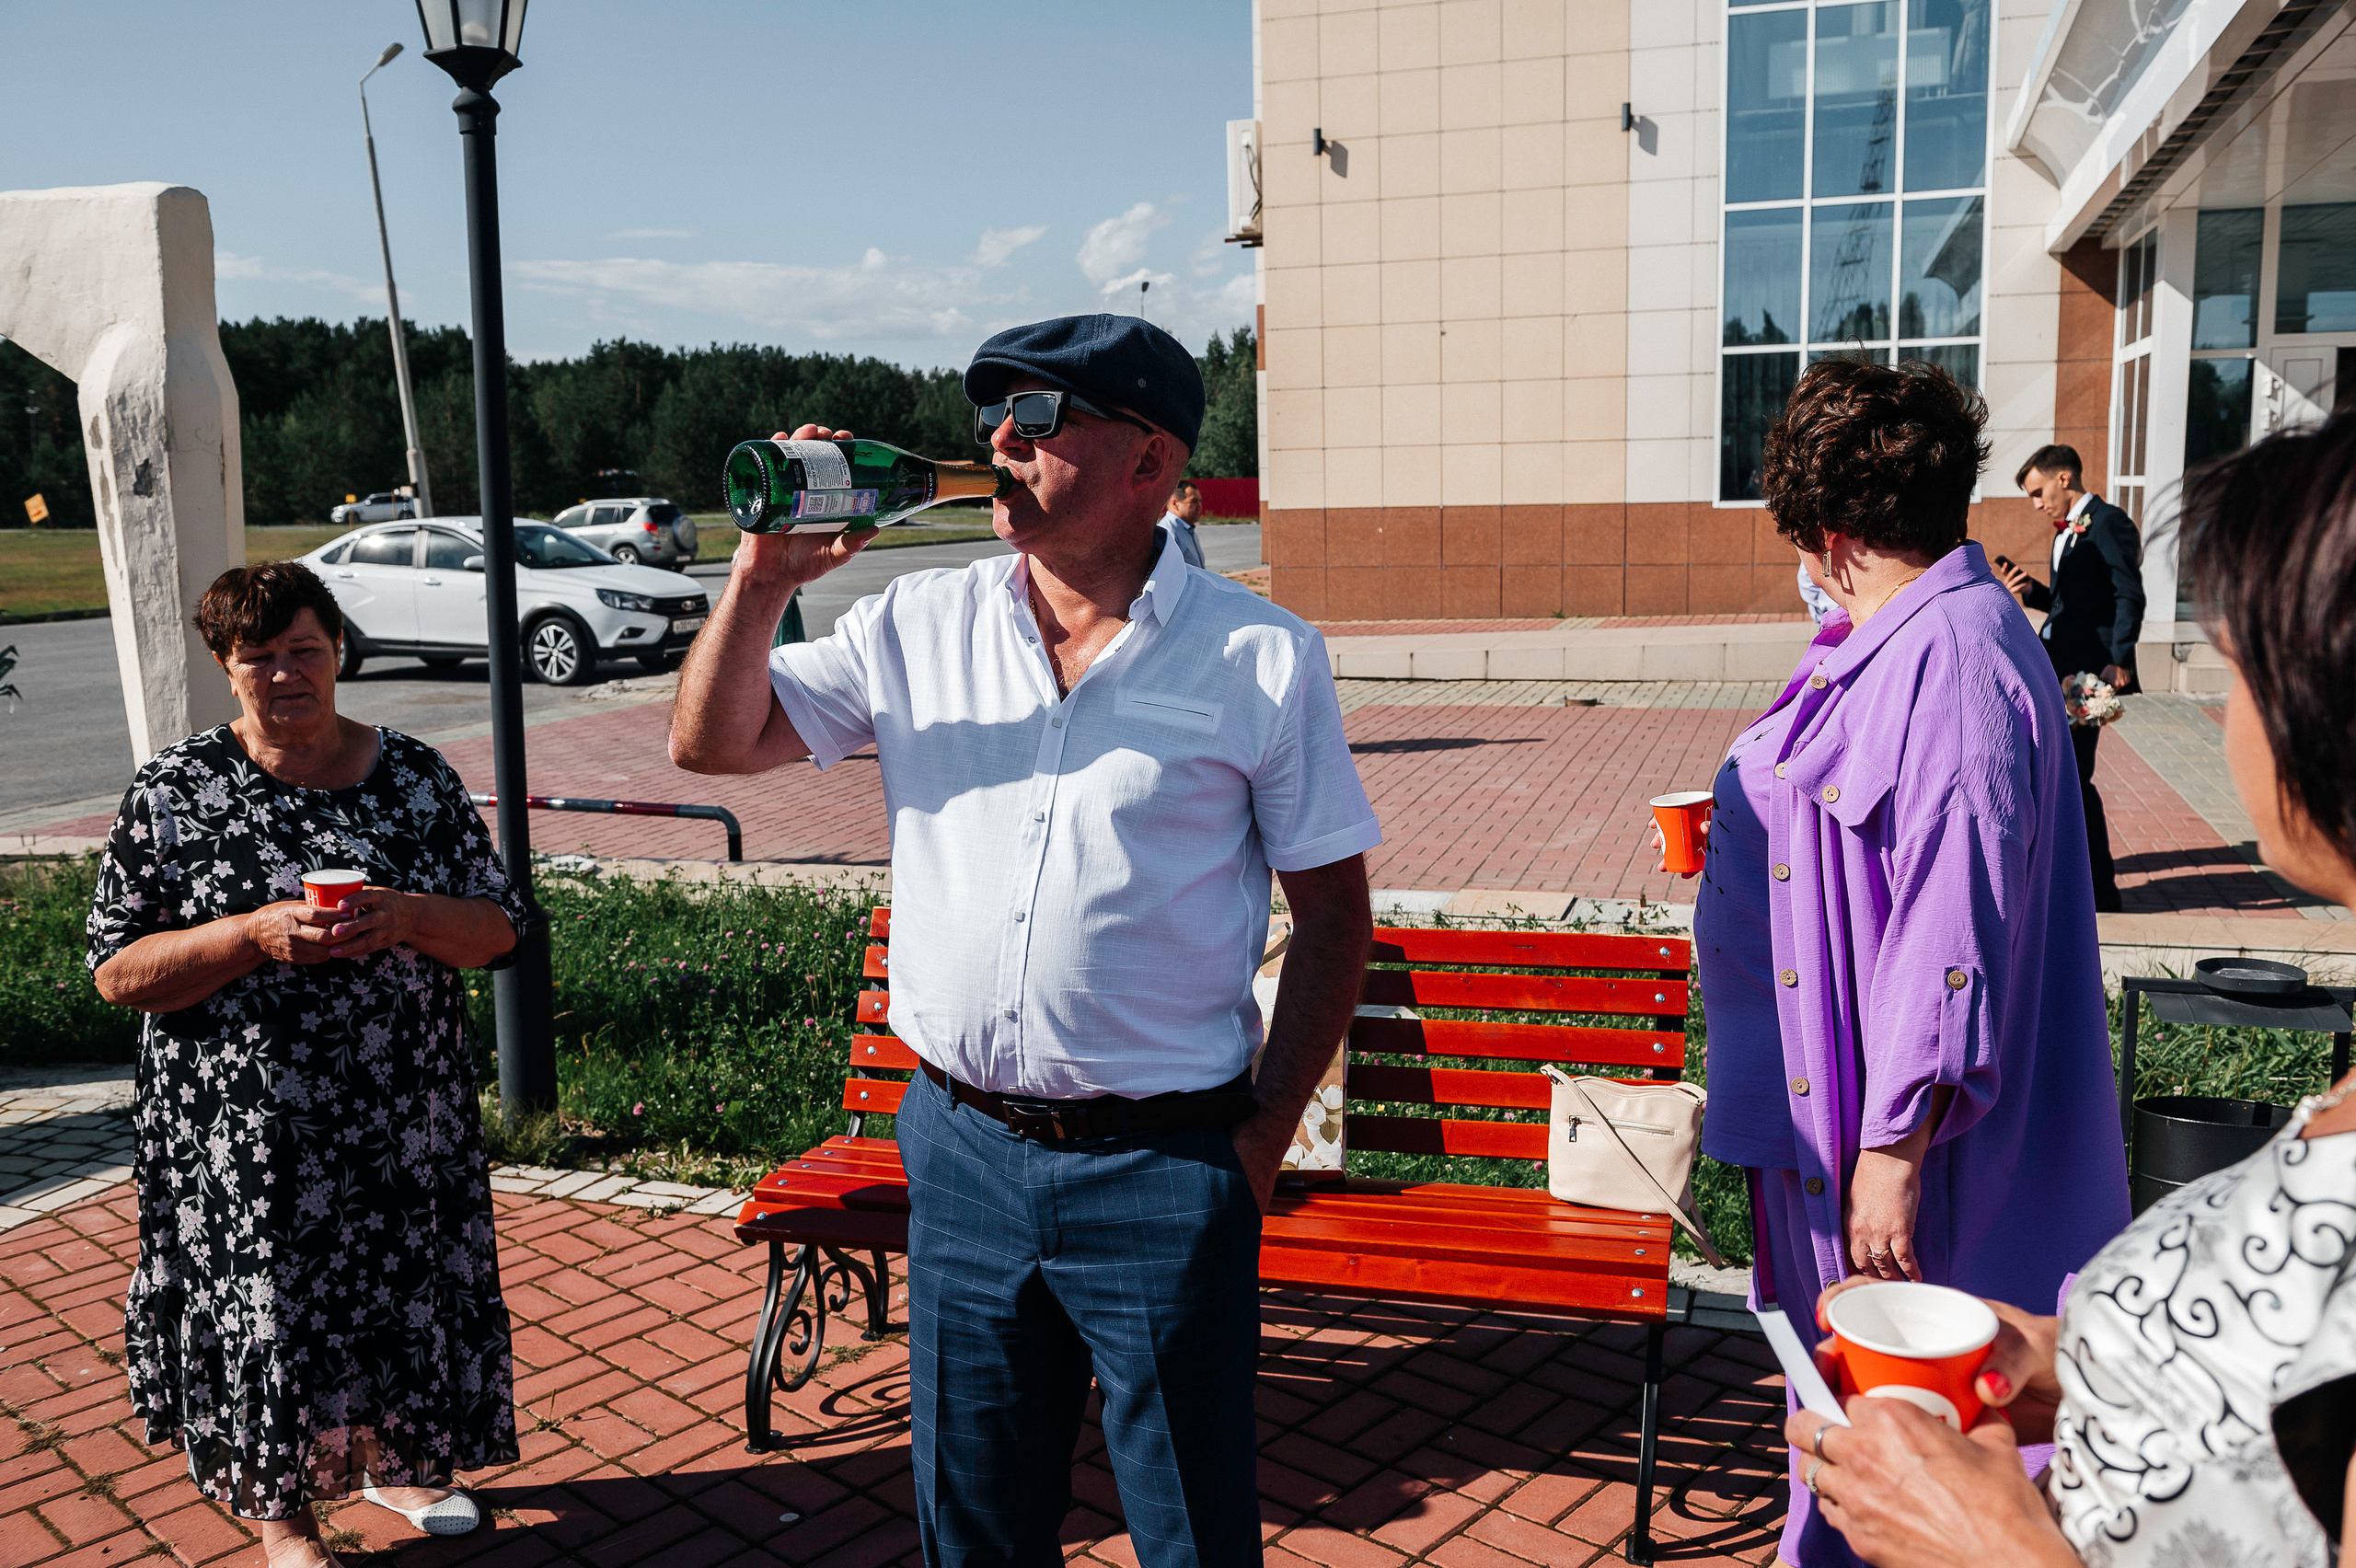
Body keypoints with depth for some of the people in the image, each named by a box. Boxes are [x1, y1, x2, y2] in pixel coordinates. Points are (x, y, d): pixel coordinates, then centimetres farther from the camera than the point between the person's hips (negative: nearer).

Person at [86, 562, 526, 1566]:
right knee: (267, 1303, 6)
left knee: (406, 1281, 13)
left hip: (405, 1116, 3)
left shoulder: (416, 776, 2)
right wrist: (259, 933, -21)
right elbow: (117, 970, -6)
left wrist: (405, 917, -17)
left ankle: (392, 1461, 40)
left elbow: (498, 927, 4)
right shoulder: (173, 791, -4)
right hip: (245, 1134, -2)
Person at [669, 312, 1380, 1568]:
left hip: (1163, 1170, -3)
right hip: (958, 1148, 3)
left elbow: (1333, 912, -2)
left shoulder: (1262, 659, -8)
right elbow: (711, 742, 3)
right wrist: (764, 577, -12)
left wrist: (1265, 1135, -5)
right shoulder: (919, 625, 2)